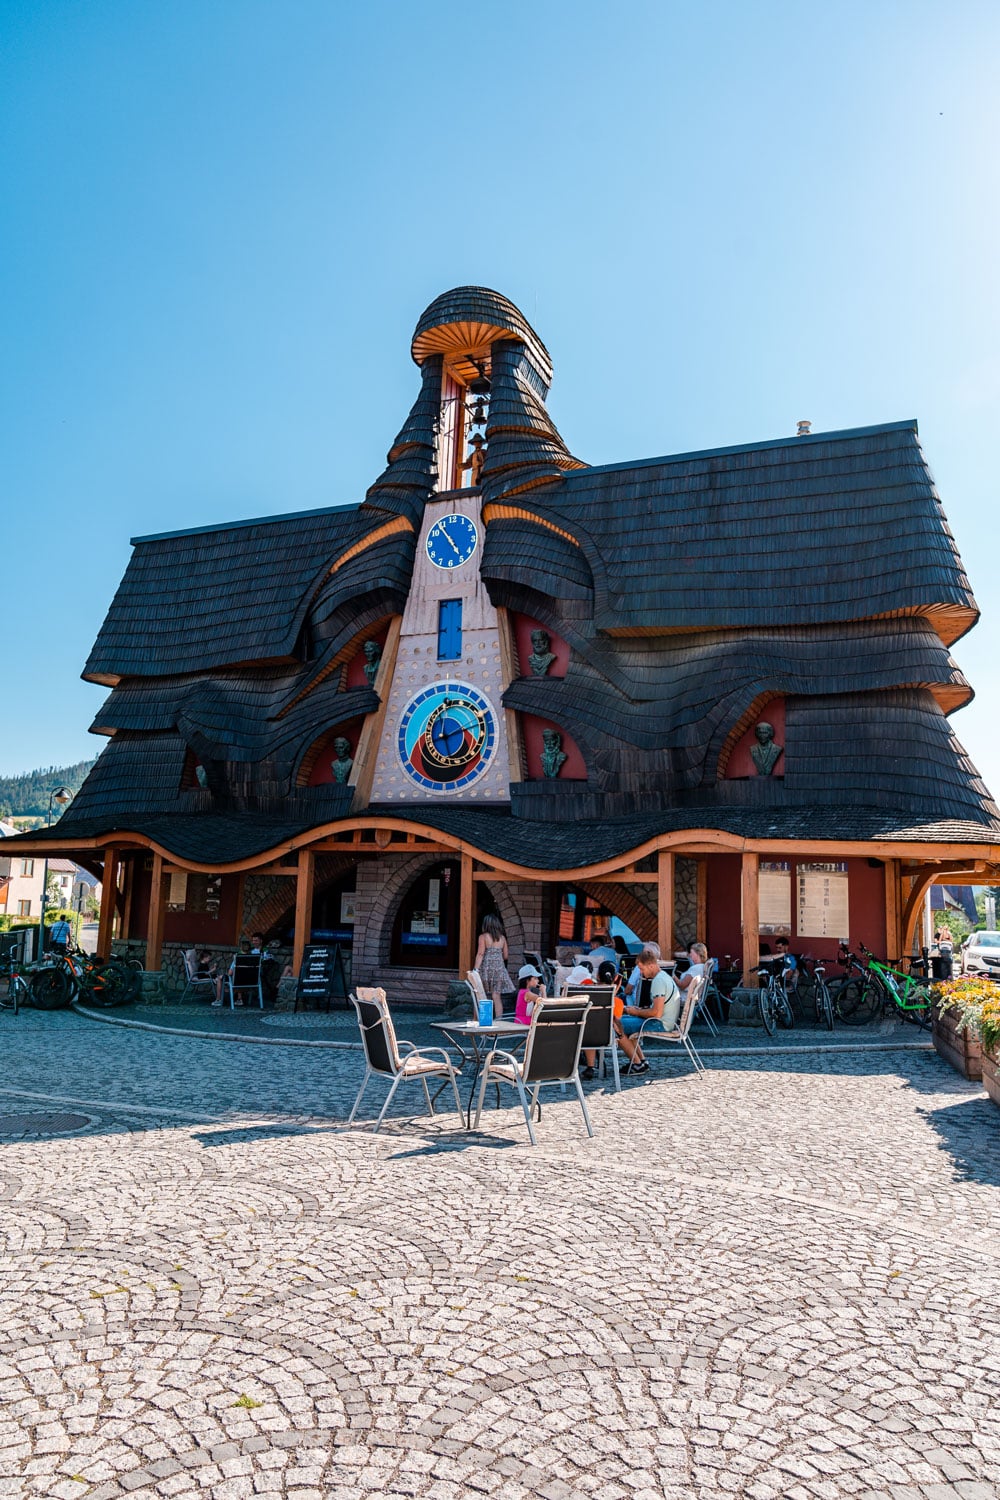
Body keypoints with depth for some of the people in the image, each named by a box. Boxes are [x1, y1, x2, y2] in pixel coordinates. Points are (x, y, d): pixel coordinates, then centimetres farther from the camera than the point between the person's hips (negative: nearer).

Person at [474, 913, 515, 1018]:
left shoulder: (483, 937, -4)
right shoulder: (502, 938, 7)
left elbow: (480, 954, -10)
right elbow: (506, 956, 12)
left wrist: (475, 969, -10)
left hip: (486, 968, -3)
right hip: (499, 968, 3)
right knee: (497, 995, 3)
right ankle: (499, 1017, -4)